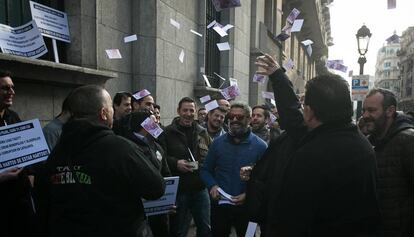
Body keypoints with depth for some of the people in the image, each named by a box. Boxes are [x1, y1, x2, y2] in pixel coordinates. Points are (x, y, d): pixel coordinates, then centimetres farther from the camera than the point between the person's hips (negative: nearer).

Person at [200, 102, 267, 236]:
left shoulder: (260, 146, -6)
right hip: (219, 205, 2)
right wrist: (212, 186, -10)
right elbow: (205, 170, 8)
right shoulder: (218, 143, 2)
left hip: (246, 206, -2)